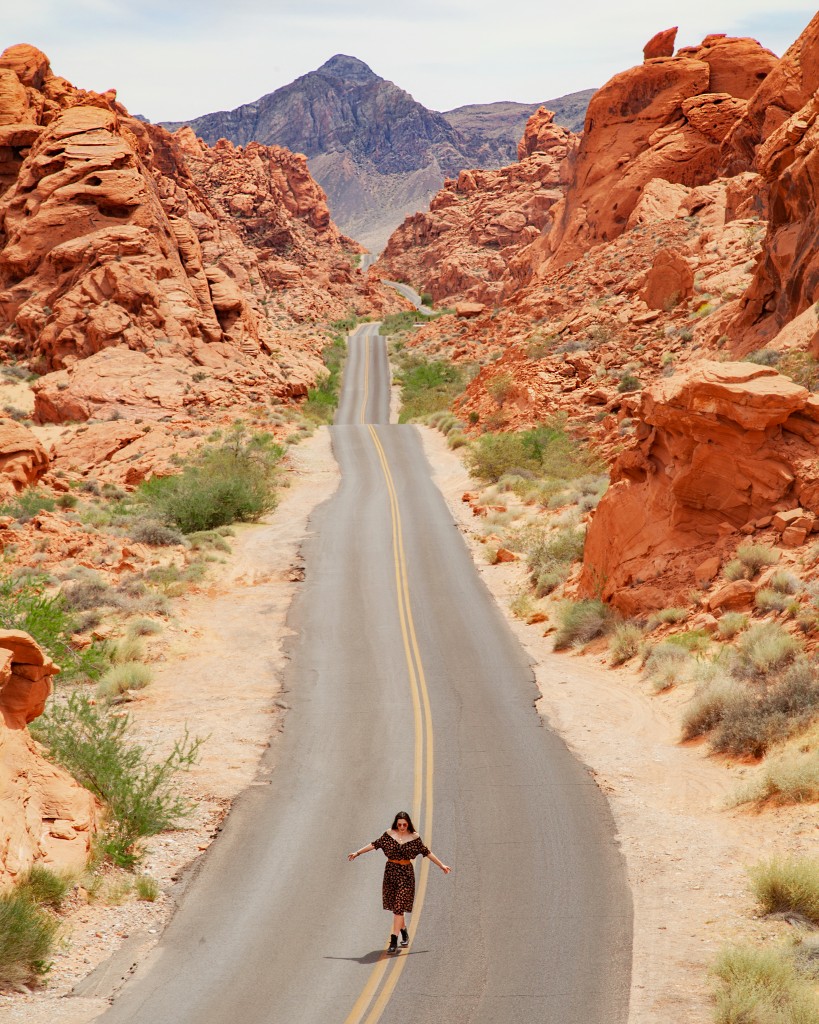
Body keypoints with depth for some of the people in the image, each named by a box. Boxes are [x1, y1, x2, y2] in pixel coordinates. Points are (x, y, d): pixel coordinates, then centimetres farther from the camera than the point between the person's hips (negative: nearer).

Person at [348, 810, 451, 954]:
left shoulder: (414, 837, -2)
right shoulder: (389, 834, 0)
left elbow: (427, 852, 7)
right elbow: (375, 845, 7)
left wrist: (441, 865, 12)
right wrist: (358, 852, 9)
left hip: (406, 873, -2)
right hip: (391, 871, 2)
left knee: (399, 906, -9)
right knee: (396, 906, 11)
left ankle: (394, 942, -11)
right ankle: (404, 933, 34)